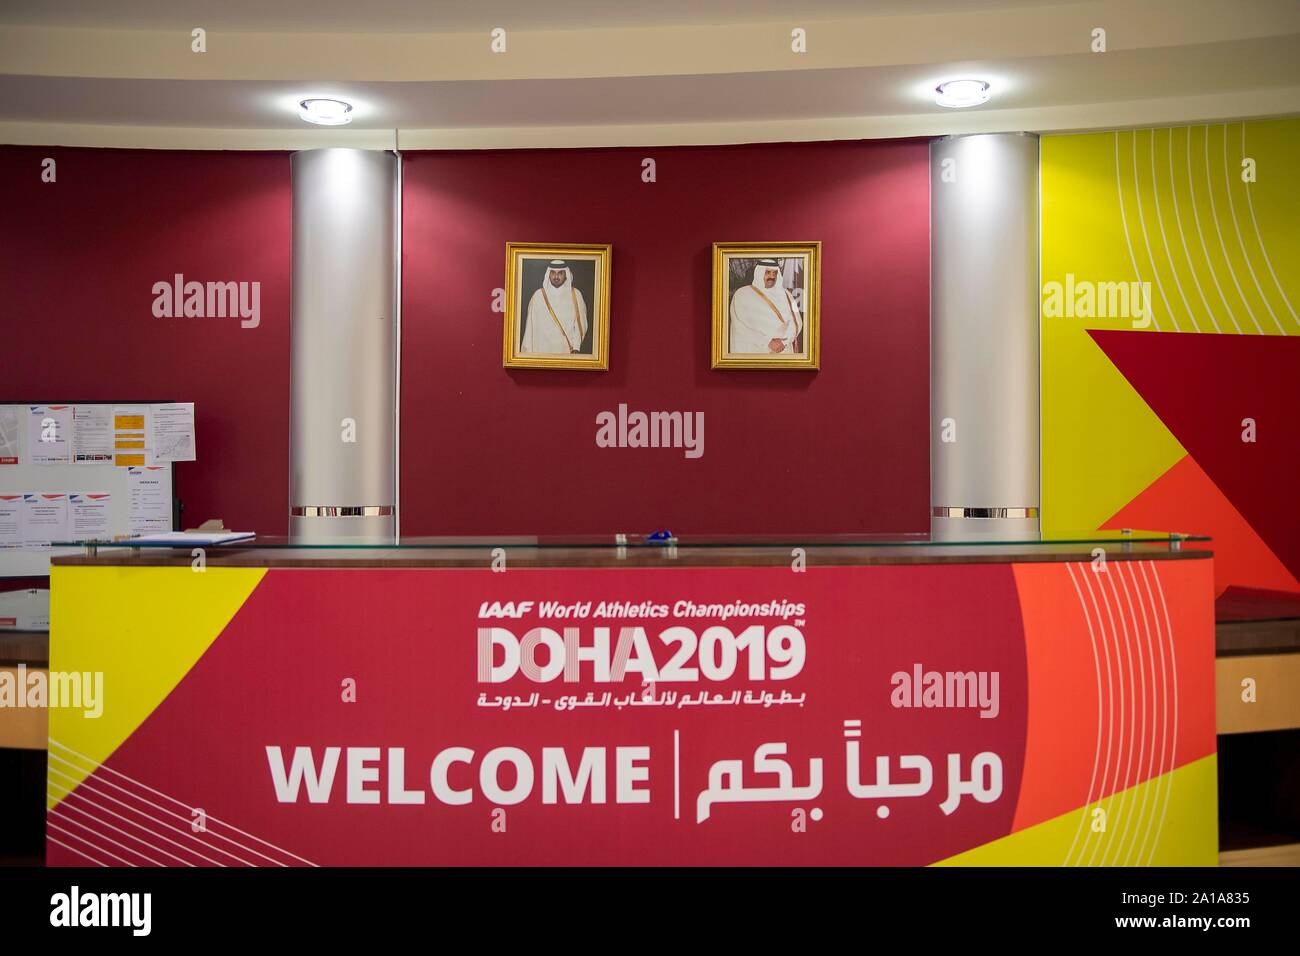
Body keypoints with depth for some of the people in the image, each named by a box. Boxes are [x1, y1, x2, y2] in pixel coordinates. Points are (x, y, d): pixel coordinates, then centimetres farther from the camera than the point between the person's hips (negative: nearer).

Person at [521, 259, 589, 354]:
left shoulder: (576, 295, 1)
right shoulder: (538, 296, -1)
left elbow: (581, 324, 3)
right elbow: (531, 326, 2)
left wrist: (576, 347, -9)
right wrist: (528, 352, 1)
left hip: (568, 350, 1)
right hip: (543, 350, 0)